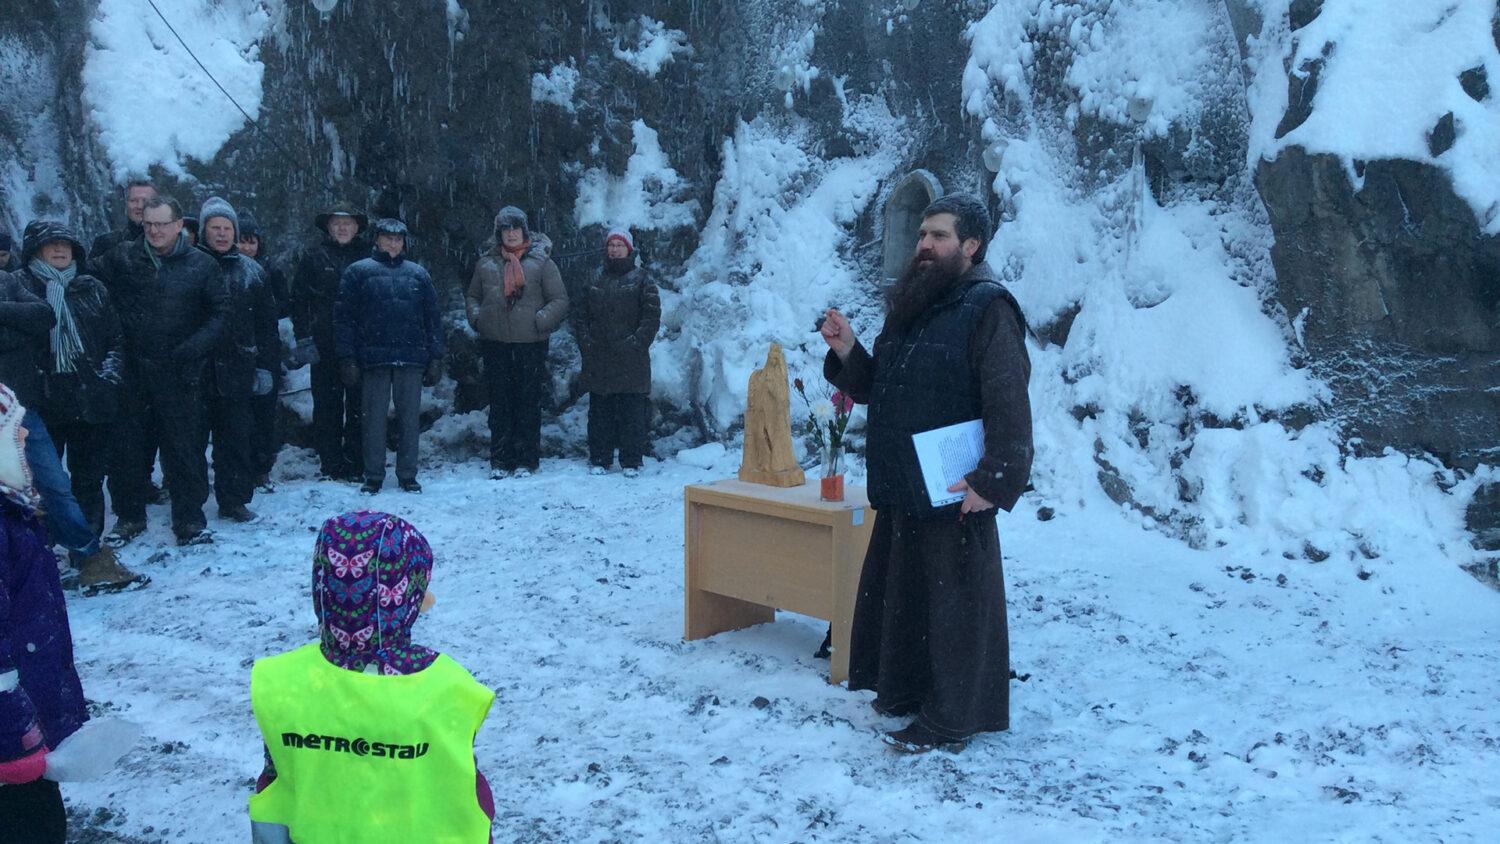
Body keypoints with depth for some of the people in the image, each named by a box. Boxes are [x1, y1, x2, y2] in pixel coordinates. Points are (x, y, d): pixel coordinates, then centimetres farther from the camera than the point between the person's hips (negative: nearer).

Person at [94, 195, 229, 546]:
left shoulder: (201, 265, 1)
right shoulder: (122, 258, 5)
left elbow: (220, 311, 1)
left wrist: (197, 345, -11)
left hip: (180, 373, -2)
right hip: (132, 371, 2)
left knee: (185, 446, 2)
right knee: (128, 445, 9)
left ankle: (189, 520, 12)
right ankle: (129, 517, 24)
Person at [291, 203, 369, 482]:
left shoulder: (367, 257, 8)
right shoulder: (313, 258, 6)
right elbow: (298, 300, 5)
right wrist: (304, 339, -4)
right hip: (324, 345, 0)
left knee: (358, 406, 2)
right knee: (327, 406, 2)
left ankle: (355, 464, 10)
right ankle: (331, 466, 8)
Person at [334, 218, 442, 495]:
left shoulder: (418, 274, 12)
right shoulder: (358, 272, 5)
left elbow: (432, 319, 11)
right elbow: (343, 317, 1)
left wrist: (435, 358, 5)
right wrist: (347, 358, -6)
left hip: (411, 358, 2)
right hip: (374, 358, -2)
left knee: (410, 418, 5)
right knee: (374, 418, 3)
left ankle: (408, 474, 15)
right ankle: (373, 476, 12)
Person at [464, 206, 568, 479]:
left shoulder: (540, 262, 2)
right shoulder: (486, 264, 11)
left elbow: (560, 300, 1)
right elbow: (472, 295, 23)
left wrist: (540, 321, -12)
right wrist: (477, 318, 5)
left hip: (530, 344, -2)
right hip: (495, 344, 3)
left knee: (528, 402, 1)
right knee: (499, 403, 6)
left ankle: (526, 459, 9)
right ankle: (500, 459, 12)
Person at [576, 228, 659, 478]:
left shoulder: (641, 279, 3)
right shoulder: (595, 279, 14)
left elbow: (652, 316, -3)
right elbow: (581, 314, 15)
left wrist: (636, 342, -12)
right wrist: (585, 341, 1)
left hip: (631, 360, -3)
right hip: (598, 361, 3)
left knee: (632, 412, -1)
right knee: (600, 410, 7)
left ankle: (631, 461, 7)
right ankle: (599, 459, 15)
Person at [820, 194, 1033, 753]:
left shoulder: (987, 308, -11)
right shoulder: (908, 305, 14)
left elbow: (1010, 407, -18)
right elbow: (876, 390, 18)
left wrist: (995, 482, -22)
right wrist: (847, 352, 1)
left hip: (952, 493, -8)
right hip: (899, 487, 8)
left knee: (953, 602, 1)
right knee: (897, 592, 17)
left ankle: (949, 720, 12)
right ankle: (903, 691, 33)